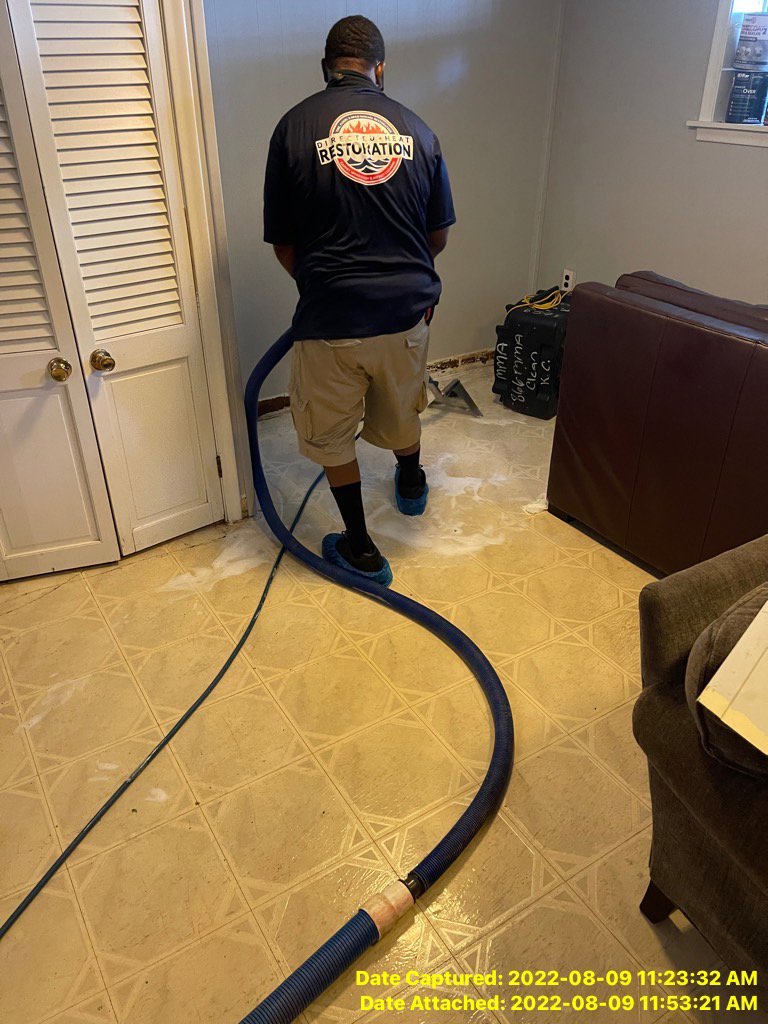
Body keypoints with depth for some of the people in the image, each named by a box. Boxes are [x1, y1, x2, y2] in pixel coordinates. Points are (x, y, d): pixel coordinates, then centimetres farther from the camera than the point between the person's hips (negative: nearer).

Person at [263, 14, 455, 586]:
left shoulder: (295, 126, -3)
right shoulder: (416, 129, 4)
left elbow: (282, 243, 0)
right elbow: (439, 237, 9)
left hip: (330, 321, -3)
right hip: (407, 310, 3)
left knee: (331, 435, 17)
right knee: (401, 412, 28)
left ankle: (361, 549, 27)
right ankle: (412, 483, 56)